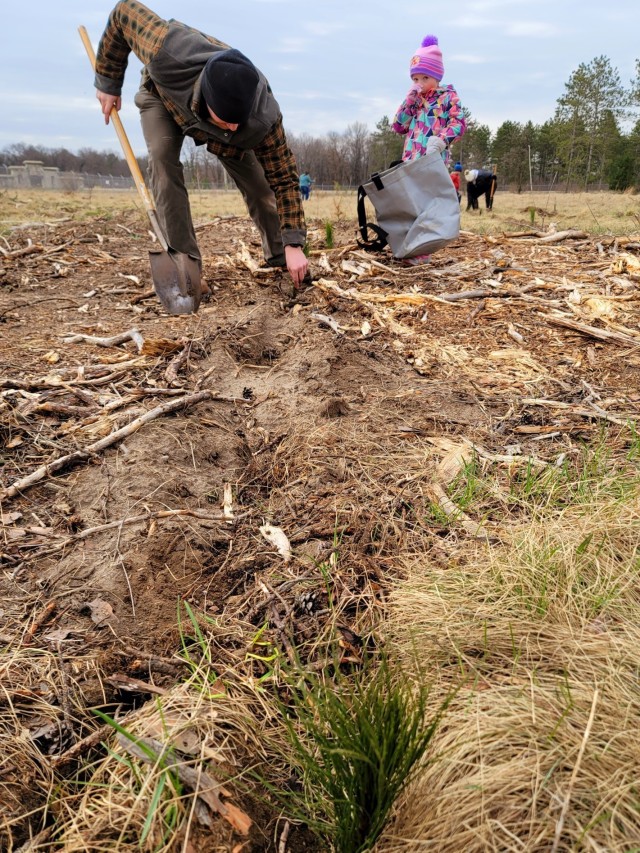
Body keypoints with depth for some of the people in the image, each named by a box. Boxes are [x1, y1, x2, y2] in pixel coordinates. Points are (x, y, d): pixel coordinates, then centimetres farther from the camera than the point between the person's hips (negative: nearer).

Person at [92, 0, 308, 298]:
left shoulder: (263, 117, -41)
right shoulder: (167, 53, -46)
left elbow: (284, 178, -30)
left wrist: (293, 245, -33)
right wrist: (108, 82, -17)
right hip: (164, 96, -1)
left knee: (255, 178, -7)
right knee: (163, 157, -27)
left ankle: (278, 254, 14)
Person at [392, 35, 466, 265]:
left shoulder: (447, 96, 3)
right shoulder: (414, 101, 21)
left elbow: (459, 122, -9)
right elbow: (398, 127, 16)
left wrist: (441, 140, -26)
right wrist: (409, 100, 7)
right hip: (411, 161, 7)